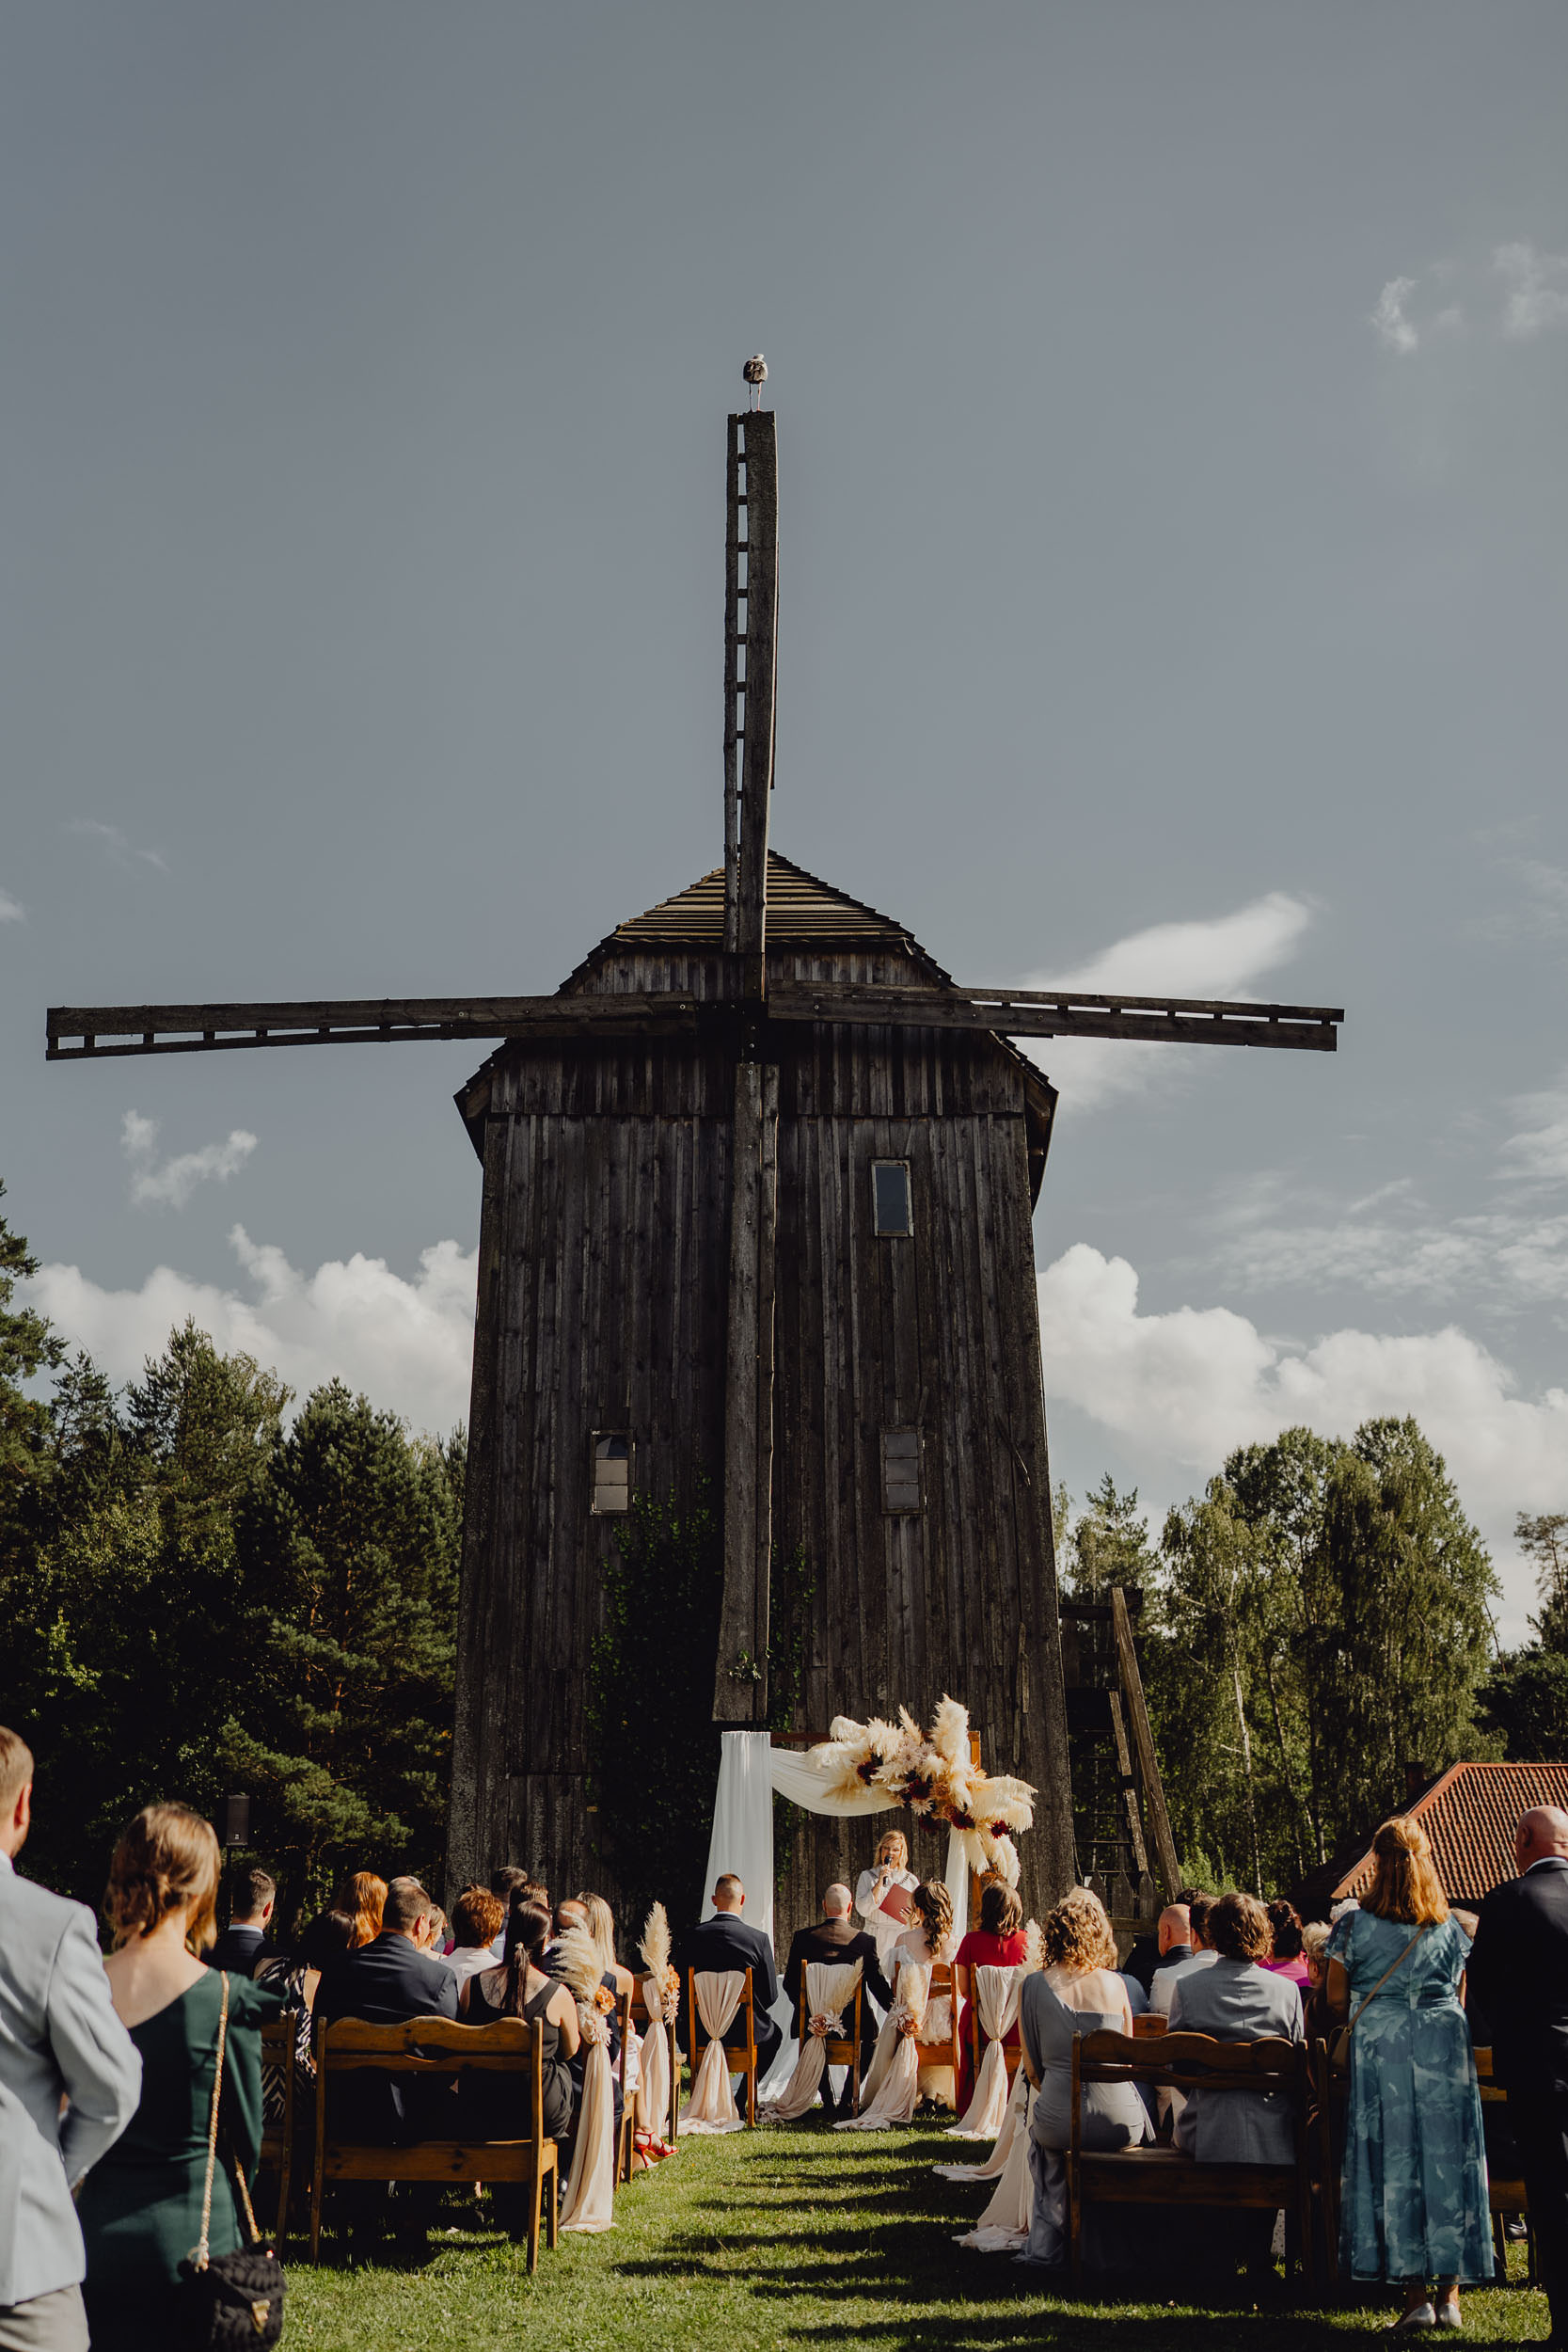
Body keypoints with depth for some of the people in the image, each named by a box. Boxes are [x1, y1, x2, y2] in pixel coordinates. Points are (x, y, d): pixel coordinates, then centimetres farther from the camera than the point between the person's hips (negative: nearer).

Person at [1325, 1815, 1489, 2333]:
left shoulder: (1354, 1926, -3)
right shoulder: (1451, 1929, 4)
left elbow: (1336, 2001, -1)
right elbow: (1461, 1998, 11)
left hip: (1381, 2055, -2)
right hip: (1445, 2052, 2)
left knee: (1394, 2165, 2)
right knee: (1447, 2159, 8)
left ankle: (1415, 2295, 2)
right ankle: (1449, 2294, 10)